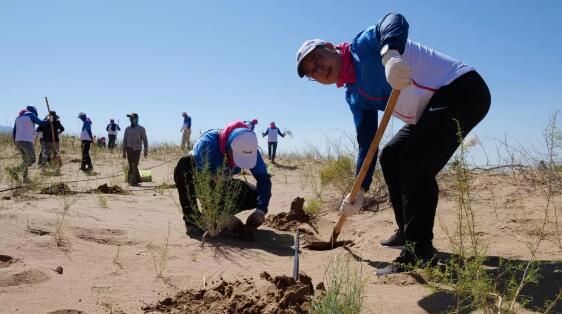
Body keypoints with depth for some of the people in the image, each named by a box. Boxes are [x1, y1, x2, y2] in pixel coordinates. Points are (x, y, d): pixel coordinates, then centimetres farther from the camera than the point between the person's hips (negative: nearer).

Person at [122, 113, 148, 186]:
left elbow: (145, 140, 0)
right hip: (129, 149, 3)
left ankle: (132, 181, -4)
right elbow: (125, 140, 11)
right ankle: (137, 180, 16)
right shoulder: (127, 129, 8)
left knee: (134, 166, -8)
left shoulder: (141, 129, 0)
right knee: (131, 166, 4)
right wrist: (124, 151, 8)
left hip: (137, 149, -3)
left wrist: (146, 150, -4)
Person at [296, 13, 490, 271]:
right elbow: (366, 142, 9)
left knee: (416, 162, -22)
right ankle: (408, 233, 26)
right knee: (390, 156, 14)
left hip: (462, 88, -10)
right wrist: (359, 191, 6)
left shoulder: (363, 45, -11)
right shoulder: (354, 97, 9)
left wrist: (390, 55, -52)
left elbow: (394, 21, -31)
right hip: (432, 110, 10)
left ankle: (420, 254, -16)